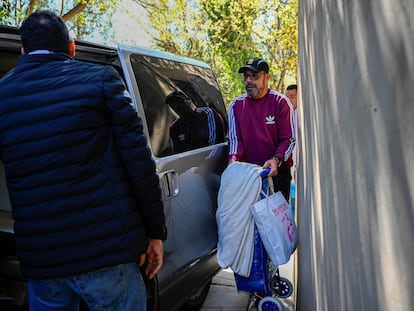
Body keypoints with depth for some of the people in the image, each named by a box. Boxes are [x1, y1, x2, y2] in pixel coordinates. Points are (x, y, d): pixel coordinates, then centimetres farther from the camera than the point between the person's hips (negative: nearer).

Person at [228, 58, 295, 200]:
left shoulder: (280, 102, -1)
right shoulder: (236, 105, 7)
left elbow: (289, 139, -4)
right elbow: (234, 138, 6)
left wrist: (276, 160, -21)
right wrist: (234, 158, -14)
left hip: (277, 172, -2)